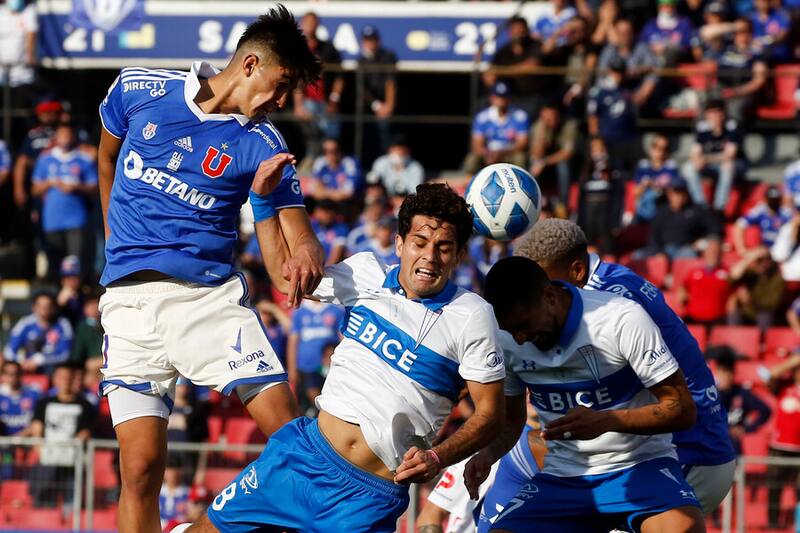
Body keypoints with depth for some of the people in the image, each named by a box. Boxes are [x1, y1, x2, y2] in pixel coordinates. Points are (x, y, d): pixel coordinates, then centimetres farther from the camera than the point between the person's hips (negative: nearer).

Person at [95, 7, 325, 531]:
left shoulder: (264, 147, 2)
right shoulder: (139, 90, 5)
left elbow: (299, 235, -5)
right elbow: (108, 156, 24)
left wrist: (306, 254, -29)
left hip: (212, 293, 0)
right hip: (131, 298, 0)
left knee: (290, 435, -16)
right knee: (142, 467, -9)